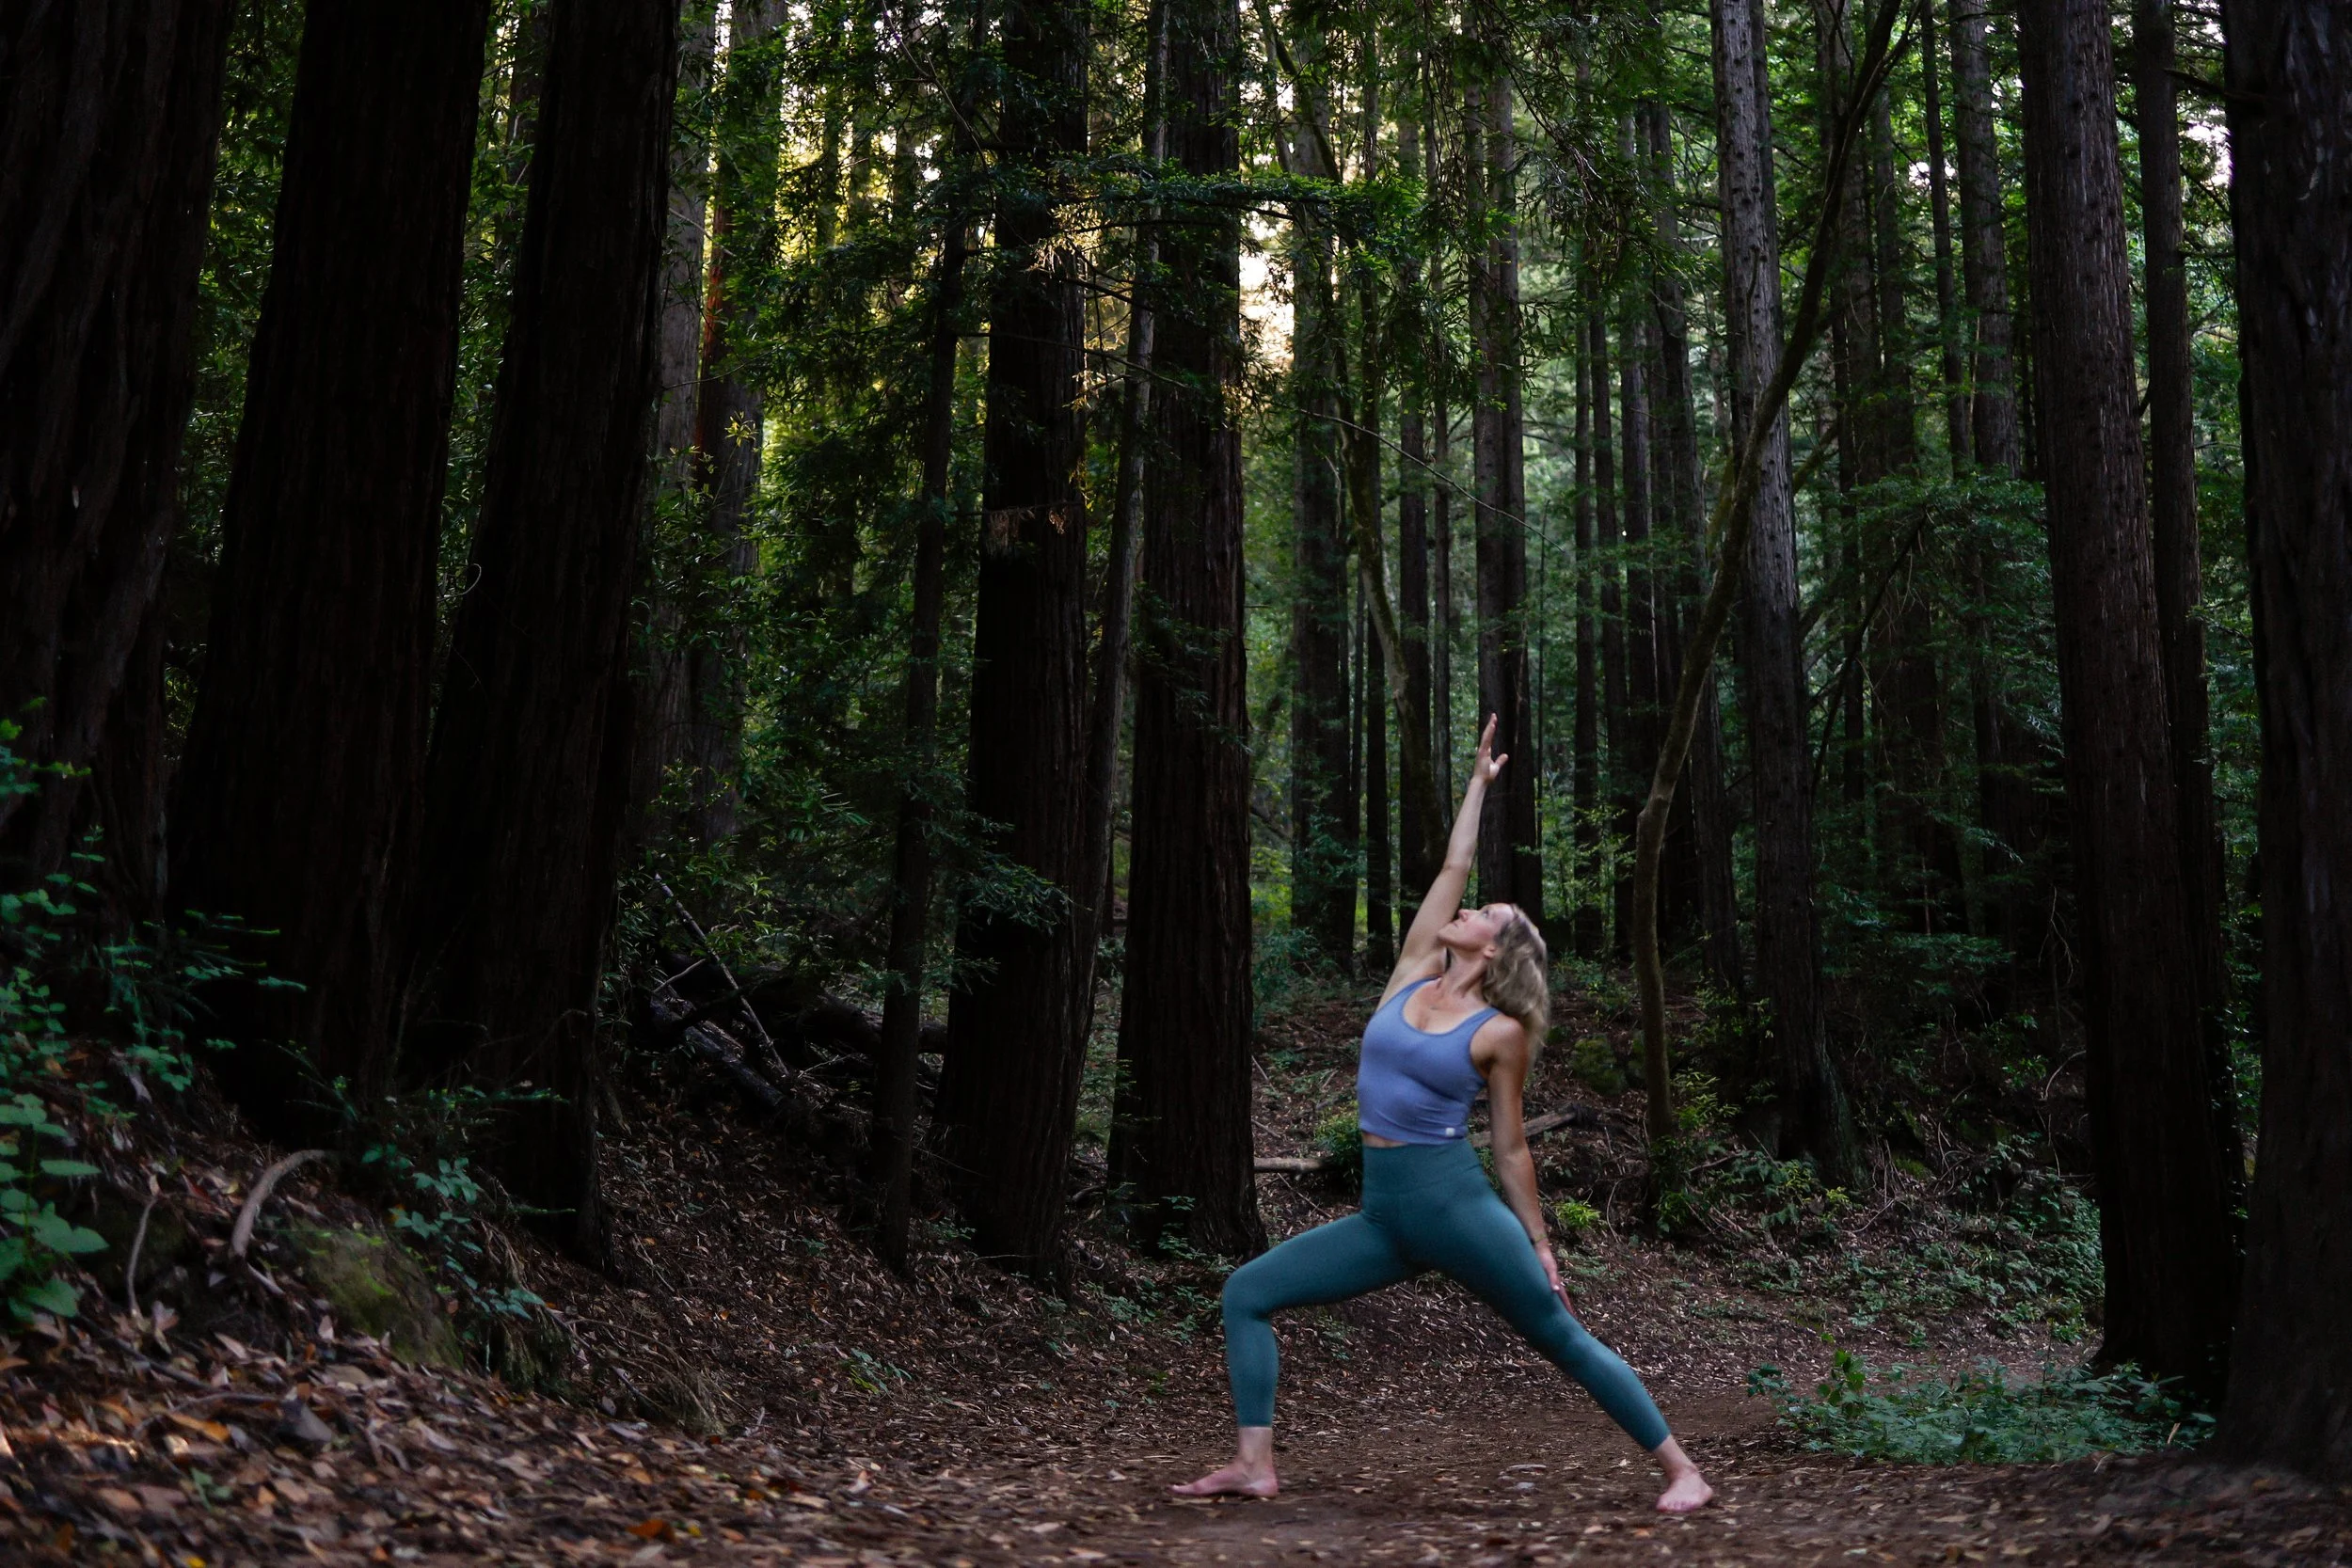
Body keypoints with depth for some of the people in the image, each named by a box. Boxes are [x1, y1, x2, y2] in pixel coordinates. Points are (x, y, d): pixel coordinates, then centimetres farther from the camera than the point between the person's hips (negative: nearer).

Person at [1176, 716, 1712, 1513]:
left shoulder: (1500, 1032, -4)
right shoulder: (1413, 973, 8)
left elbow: (1511, 1148, 2)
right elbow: (1454, 865, 12)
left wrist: (1538, 1244, 4)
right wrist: (1478, 780, 20)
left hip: (1458, 1207, -6)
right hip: (1384, 1218, 6)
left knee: (1564, 1341, 2)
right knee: (1246, 1292, -2)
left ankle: (1681, 1468, 15)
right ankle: (1255, 1464, 0)